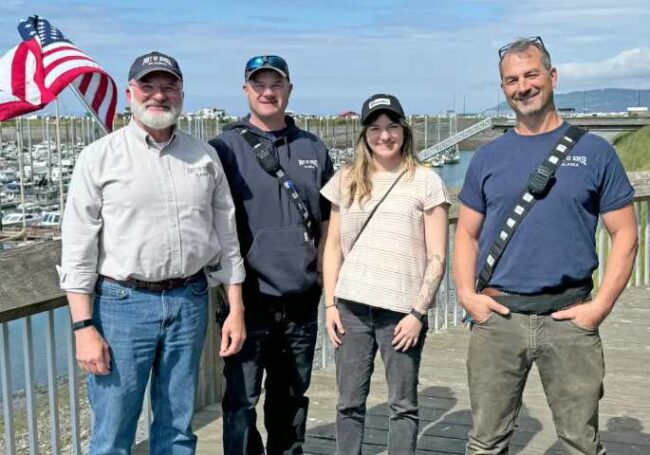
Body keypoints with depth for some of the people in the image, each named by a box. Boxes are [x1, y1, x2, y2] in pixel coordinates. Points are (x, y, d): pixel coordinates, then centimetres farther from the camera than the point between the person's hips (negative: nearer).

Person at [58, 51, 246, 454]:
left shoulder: (205, 156, 8)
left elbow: (226, 236, 11)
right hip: (124, 303, -3)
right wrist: (84, 326, -9)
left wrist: (236, 309, 8)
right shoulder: (100, 157, -2)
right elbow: (78, 248, -4)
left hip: (190, 301, 3)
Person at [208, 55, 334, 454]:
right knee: (242, 399, 1)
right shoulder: (225, 148, -2)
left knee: (292, 396, 16)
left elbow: (327, 221, 16)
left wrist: (322, 271, 7)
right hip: (249, 300, -3)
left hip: (302, 301, 4)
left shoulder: (314, 149, 9)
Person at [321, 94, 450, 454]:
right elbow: (333, 247, 12)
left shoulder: (425, 181, 0)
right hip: (351, 307, 3)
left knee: (402, 405, 6)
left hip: (401, 311, -3)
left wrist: (418, 312, -8)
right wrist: (330, 304, 5)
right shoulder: (346, 181, 10)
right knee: (349, 403, 10)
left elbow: (437, 257, -2)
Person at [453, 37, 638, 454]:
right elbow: (467, 234, 13)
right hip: (497, 316, 2)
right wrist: (467, 294, -2)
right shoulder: (488, 157, 9)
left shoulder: (594, 151, 3)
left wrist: (601, 305, -7)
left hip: (570, 318, -1)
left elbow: (625, 235, 3)